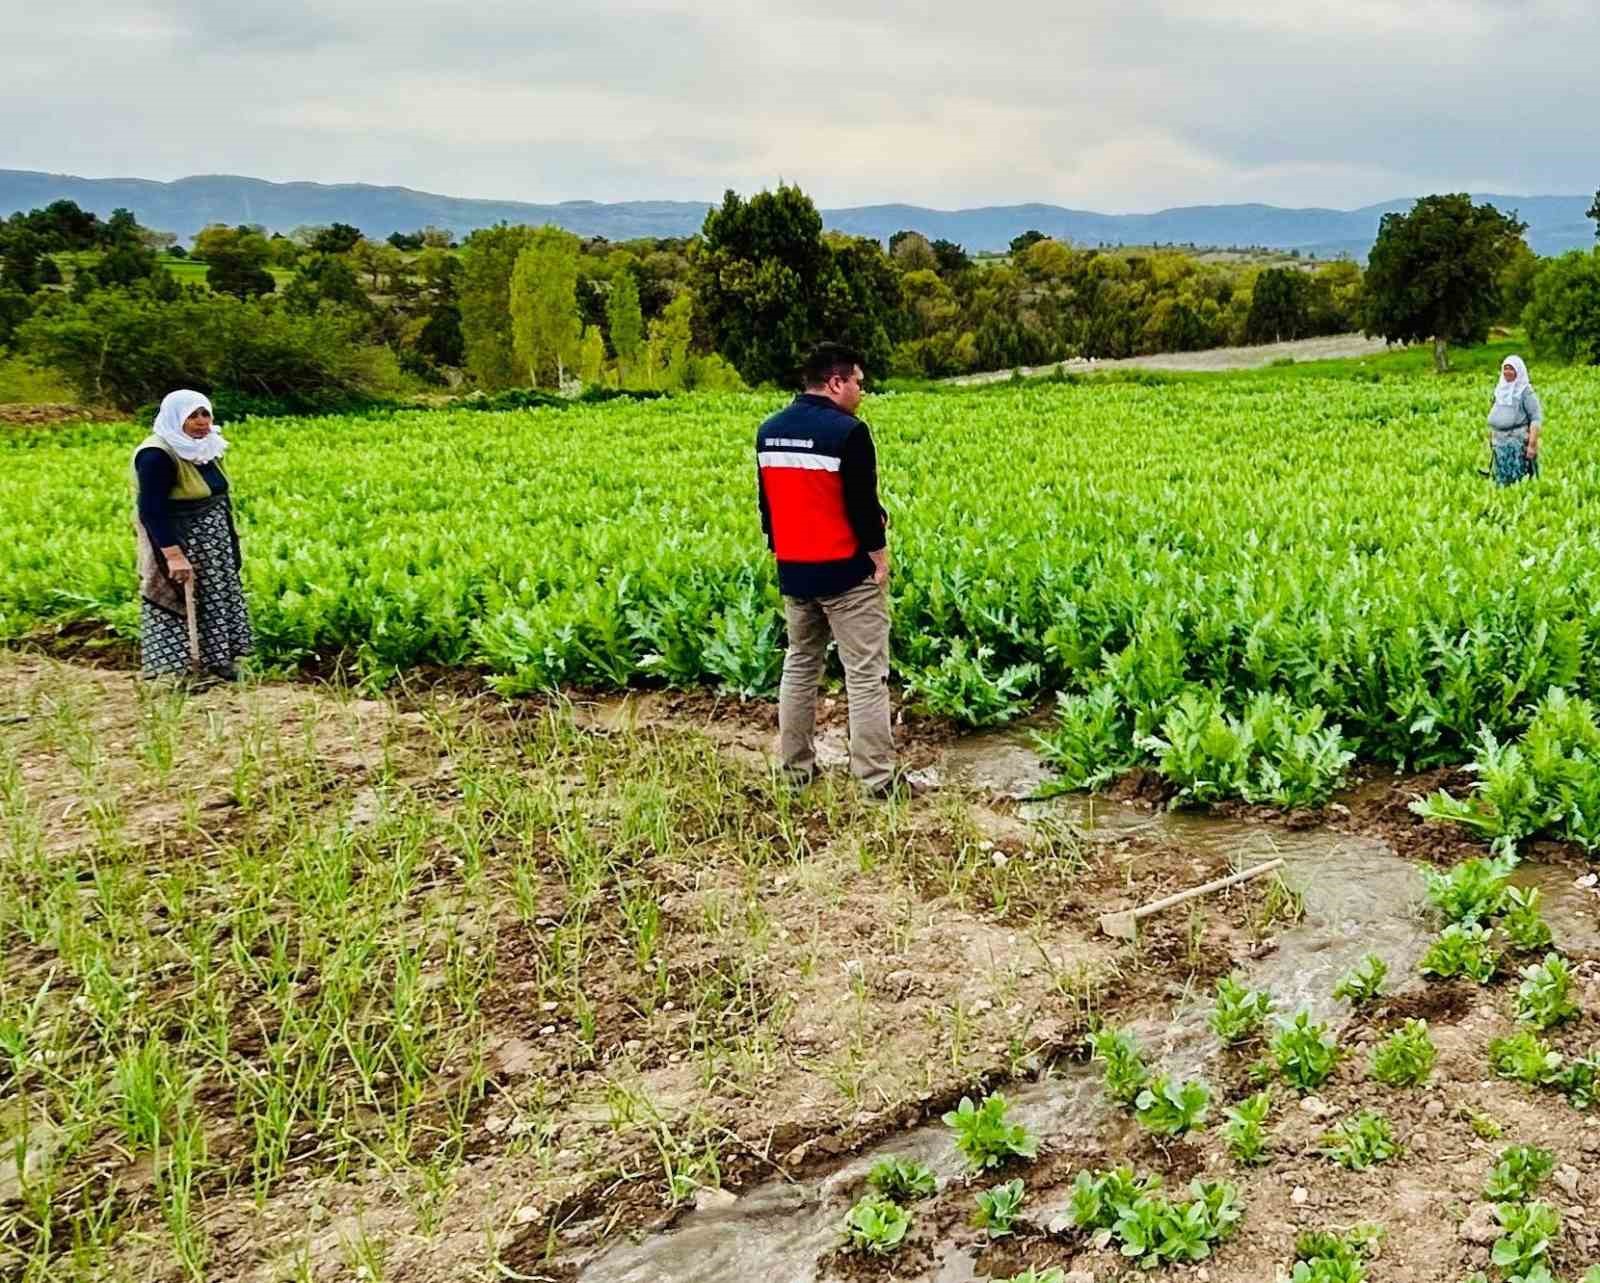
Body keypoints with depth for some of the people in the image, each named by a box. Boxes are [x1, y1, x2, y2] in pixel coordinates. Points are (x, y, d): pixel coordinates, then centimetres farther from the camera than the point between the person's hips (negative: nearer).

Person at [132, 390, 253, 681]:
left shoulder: (204, 447, 5)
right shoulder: (157, 455, -21)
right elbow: (151, 510, -27)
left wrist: (228, 533, 22)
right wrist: (174, 555, -33)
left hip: (213, 544, 9)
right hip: (176, 541, -9)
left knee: (216, 602, 14)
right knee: (177, 606, -3)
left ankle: (216, 662, 25)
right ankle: (173, 674, 4)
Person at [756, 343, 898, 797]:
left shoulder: (770, 431, 7)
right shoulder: (847, 431, -16)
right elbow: (863, 504, -16)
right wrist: (879, 556, -5)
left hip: (794, 572, 7)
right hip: (847, 572, -7)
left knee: (800, 666, 17)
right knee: (866, 675, -2)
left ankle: (796, 767, 22)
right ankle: (877, 779, 1)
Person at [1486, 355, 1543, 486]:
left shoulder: (1525, 391, -6)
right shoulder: (1500, 389, 13)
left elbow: (1536, 418, -11)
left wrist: (1532, 444, -18)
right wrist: (1491, 440, 16)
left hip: (1518, 441, -6)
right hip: (1499, 441, 6)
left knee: (1518, 479, -7)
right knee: (1501, 480, 7)